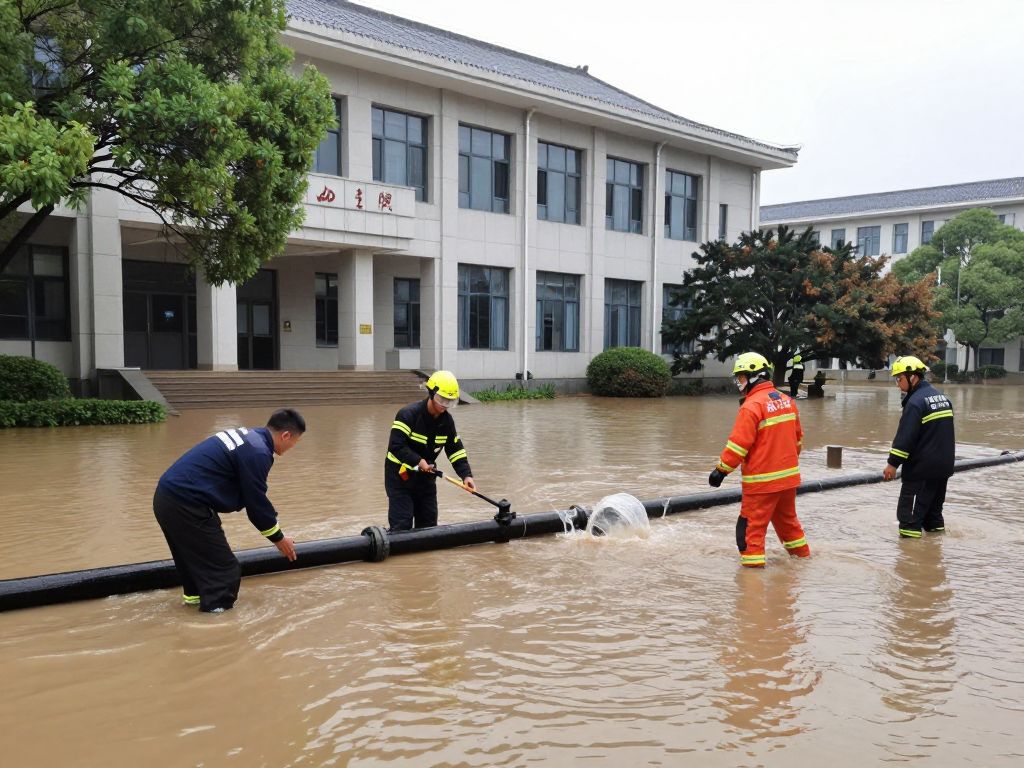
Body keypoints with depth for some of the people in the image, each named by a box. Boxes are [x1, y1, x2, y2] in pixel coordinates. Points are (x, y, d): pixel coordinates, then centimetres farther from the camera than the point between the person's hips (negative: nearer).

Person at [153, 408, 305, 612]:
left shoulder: (247, 436, 14)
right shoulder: (257, 452, -17)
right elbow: (256, 501, -10)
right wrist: (278, 538, 4)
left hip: (168, 495, 11)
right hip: (184, 504, -11)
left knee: (196, 555, 31)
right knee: (225, 568, -1)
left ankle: (195, 594, 47)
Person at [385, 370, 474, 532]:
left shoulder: (446, 420, -1)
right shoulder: (408, 414, -22)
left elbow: (456, 450, 1)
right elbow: (395, 446, -26)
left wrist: (466, 475, -12)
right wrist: (418, 461, -32)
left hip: (426, 477, 7)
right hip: (400, 476, -6)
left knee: (429, 523, 11)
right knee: (402, 525, -10)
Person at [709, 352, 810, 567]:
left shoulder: (751, 407, -18)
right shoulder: (787, 401, 7)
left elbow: (738, 445, -20)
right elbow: (798, 438, 17)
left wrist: (721, 470, -11)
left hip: (762, 480, -8)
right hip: (789, 476, 8)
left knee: (751, 525, 0)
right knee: (787, 519, 25)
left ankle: (753, 562, 1)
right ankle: (801, 553, 38)